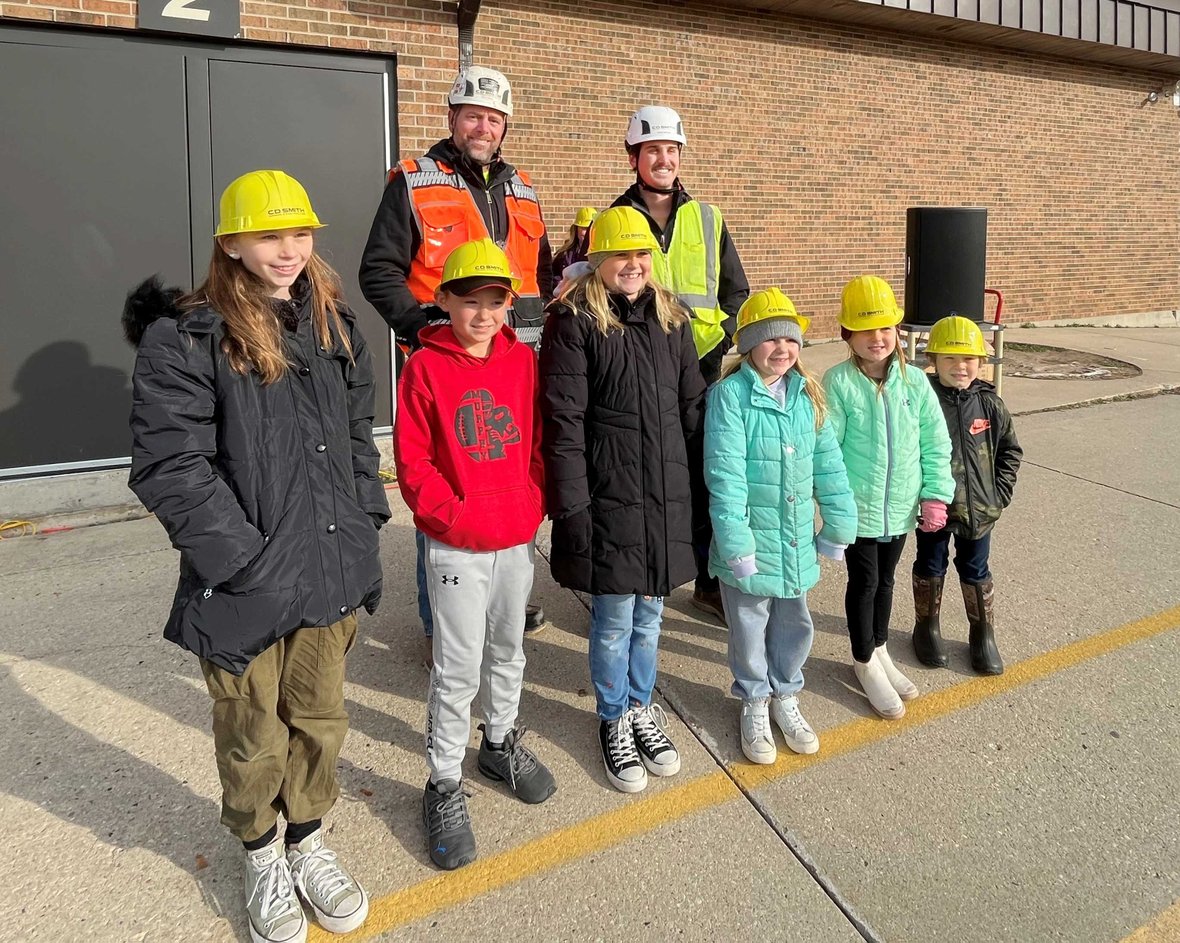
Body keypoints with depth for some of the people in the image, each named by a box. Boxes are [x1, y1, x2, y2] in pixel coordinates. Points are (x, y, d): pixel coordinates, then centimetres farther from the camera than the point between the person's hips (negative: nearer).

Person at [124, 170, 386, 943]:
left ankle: (308, 842, 42)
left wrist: (365, 527, 7)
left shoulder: (333, 326, 8)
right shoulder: (185, 340, -11)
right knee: (254, 737, 14)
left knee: (319, 719, 18)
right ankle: (262, 855, 40)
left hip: (332, 573, 5)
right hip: (245, 588, -4)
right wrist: (244, 559, -17)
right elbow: (170, 467, -16)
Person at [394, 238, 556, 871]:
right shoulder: (426, 366, -8)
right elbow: (413, 461, -9)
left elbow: (537, 441, 8)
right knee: (458, 667, 1)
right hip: (456, 546, -4)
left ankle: (501, 742, 41)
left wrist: (533, 504, -3)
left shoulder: (522, 361, 3)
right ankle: (445, 784, 18)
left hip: (518, 538, 5)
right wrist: (454, 514, -16)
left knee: (508, 649, 20)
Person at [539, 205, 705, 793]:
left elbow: (693, 407, 12)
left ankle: (642, 709, 39)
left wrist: (707, 490, 9)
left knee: (649, 614, 17)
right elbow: (563, 422, -11)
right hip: (608, 500, -5)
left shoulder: (670, 319, 10)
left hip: (668, 498, 5)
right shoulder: (574, 322, -7)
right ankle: (615, 722, 30)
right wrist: (571, 509, -15)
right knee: (614, 620, 8)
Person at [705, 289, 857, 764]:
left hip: (797, 542, 5)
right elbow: (725, 474, -20)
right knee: (750, 627, 12)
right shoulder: (730, 394, -15)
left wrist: (839, 523, 6)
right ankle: (755, 703, 35)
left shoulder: (807, 394, 3)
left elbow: (829, 464, 7)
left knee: (795, 623, 19)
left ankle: (785, 695, 41)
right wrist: (737, 543, -22)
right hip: (751, 540, -5)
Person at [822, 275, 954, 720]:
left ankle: (878, 649, 43)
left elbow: (936, 443, 3)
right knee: (864, 582, 8)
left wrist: (936, 494, -1)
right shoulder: (838, 382, -14)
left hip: (900, 506, 4)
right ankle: (865, 662, 30)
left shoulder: (914, 382, -3)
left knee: (885, 579, 21)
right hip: (858, 507, -4)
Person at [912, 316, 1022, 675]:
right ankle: (927, 627, 34)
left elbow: (1010, 450, 7)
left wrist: (1000, 492, 0)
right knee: (930, 568, 15)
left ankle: (983, 632, 32)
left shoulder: (989, 404, -4)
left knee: (976, 571, 15)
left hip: (978, 508, 2)